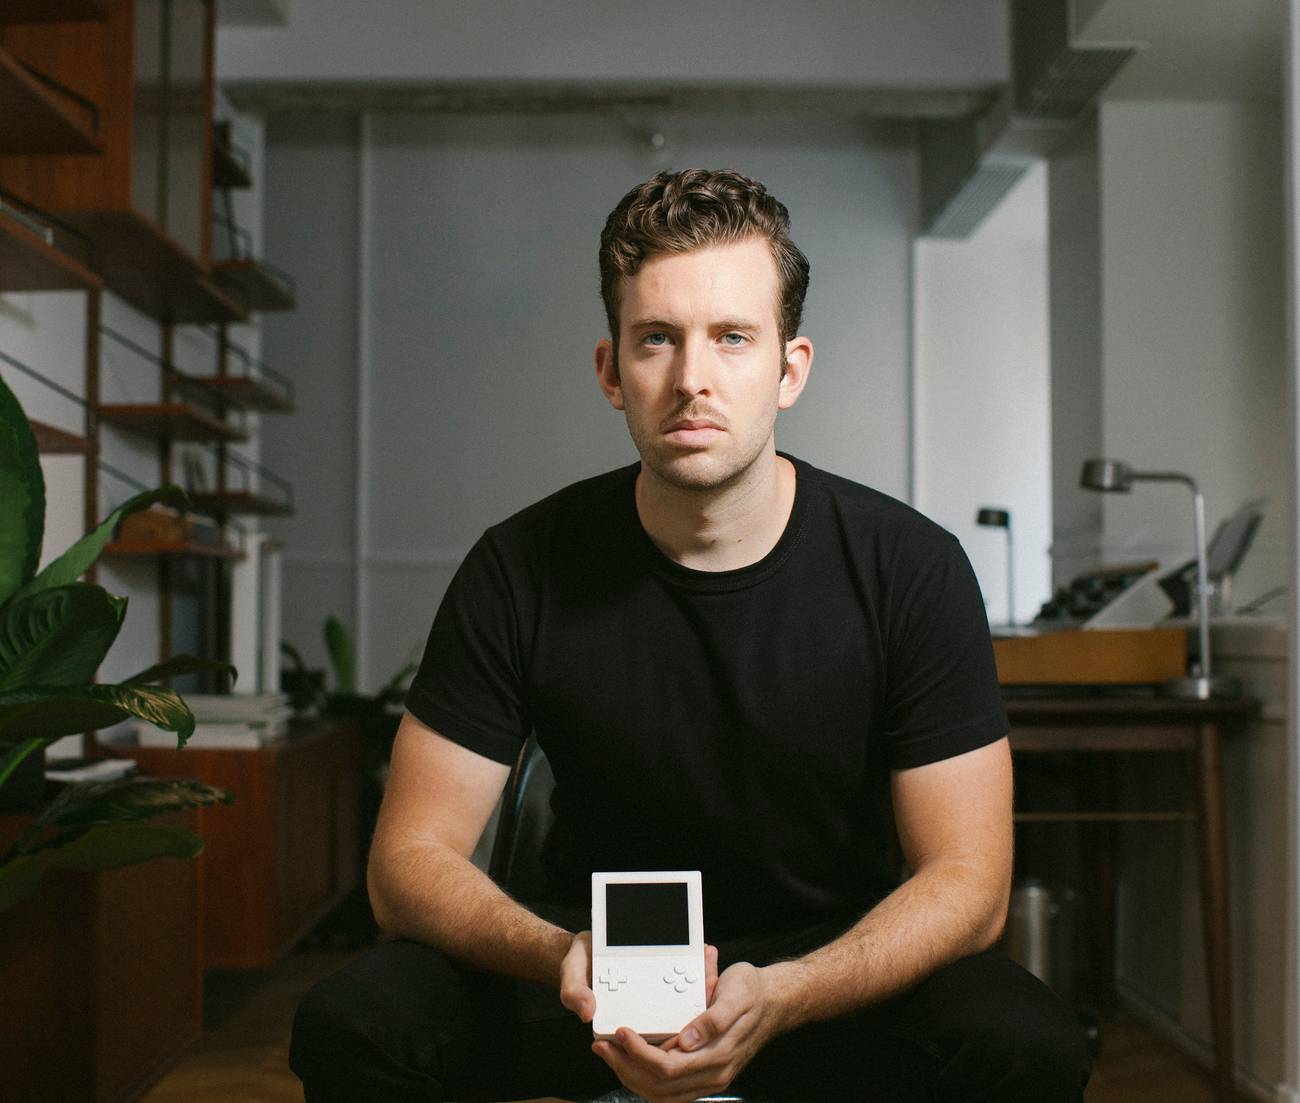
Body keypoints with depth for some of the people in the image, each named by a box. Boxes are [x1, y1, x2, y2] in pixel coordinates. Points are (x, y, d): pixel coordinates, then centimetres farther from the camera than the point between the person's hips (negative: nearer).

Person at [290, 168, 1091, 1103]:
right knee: (353, 1025, -25)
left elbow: (966, 878, -13)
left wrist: (776, 998, -31)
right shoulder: (522, 571, -12)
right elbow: (413, 854, -10)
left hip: (840, 962, 0)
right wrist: (564, 957, -31)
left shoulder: (913, 569, -14)